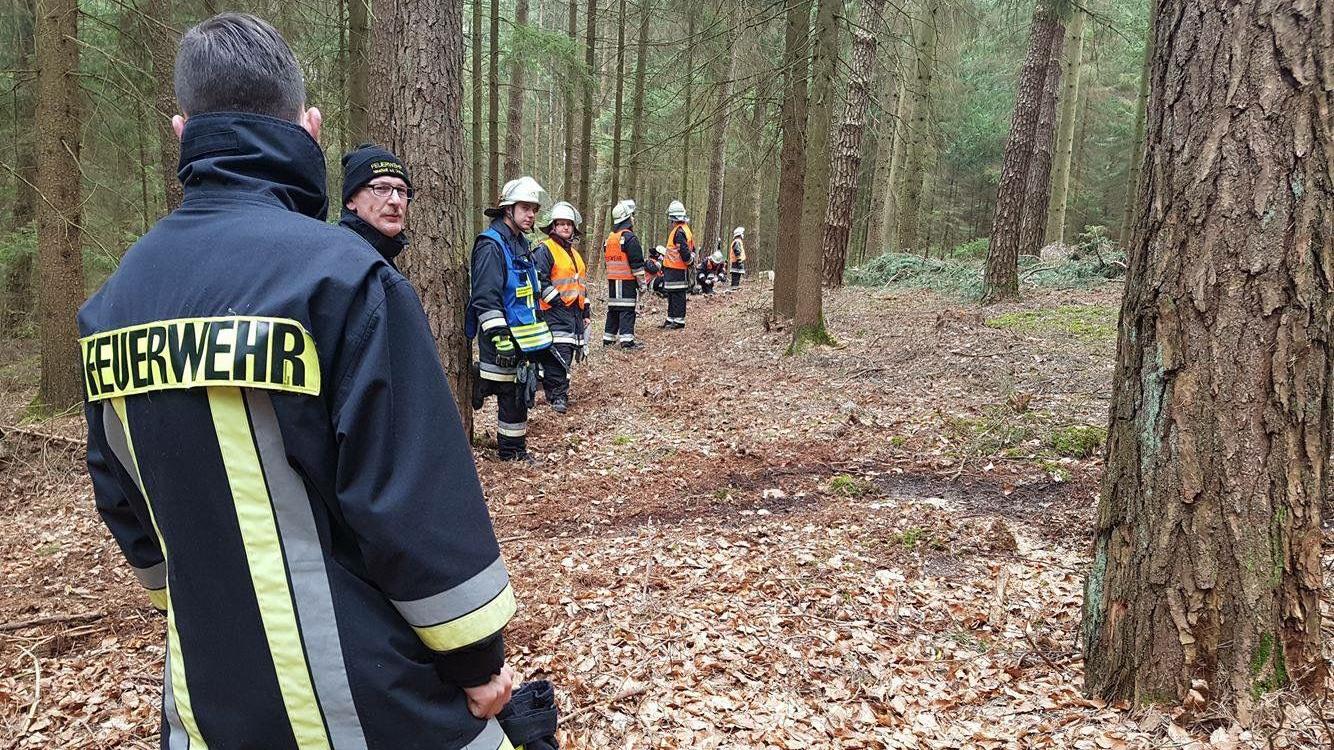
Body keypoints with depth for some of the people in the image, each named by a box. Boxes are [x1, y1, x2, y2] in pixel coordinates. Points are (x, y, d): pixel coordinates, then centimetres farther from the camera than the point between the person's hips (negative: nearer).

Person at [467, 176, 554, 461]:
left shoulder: (521, 244, 16)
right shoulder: (491, 245, -15)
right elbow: (486, 299, -21)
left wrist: (539, 332, 25)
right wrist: (501, 341, -25)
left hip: (523, 338, 9)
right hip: (502, 340, -9)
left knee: (520, 393, 14)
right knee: (510, 395, -3)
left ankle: (516, 448, 25)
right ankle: (509, 451, 8)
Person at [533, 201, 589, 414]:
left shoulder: (574, 253, 22)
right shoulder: (544, 250, -6)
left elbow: (581, 284, 27)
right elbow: (539, 280, -16)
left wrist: (585, 311, 23)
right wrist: (558, 299, -16)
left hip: (574, 313, 8)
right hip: (554, 313, -8)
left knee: (567, 354, 10)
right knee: (557, 356, -13)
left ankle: (557, 393, 19)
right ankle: (557, 396, -7)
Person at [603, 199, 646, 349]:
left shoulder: (609, 238, 14)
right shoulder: (629, 238, -12)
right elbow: (637, 263, -14)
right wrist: (641, 283, -9)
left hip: (612, 280, 8)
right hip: (627, 280, -8)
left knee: (613, 308, 13)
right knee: (627, 309, -7)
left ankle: (608, 338, 17)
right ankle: (627, 340, -10)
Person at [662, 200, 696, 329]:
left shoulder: (679, 231, -18)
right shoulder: (684, 229, 15)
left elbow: (685, 250, -23)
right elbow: (692, 249, 20)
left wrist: (689, 261, -9)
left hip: (676, 269, -10)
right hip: (672, 268, 10)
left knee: (677, 295, -5)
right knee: (672, 294, 16)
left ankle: (679, 320, -1)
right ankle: (671, 319, 24)